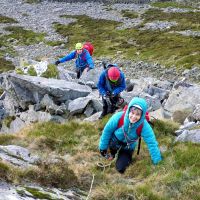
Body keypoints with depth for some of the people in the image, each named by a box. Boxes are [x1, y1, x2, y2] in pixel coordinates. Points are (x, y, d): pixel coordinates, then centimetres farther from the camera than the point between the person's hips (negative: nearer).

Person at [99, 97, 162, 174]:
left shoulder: (144, 126, -34)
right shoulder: (118, 117, -33)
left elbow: (152, 144, -27)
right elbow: (107, 130, -15)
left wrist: (158, 162, -25)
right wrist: (103, 147, -5)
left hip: (128, 147, 0)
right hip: (115, 142, 0)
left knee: (121, 169, -10)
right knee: (113, 143, -33)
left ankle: (127, 157, 25)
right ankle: (113, 153, 4)